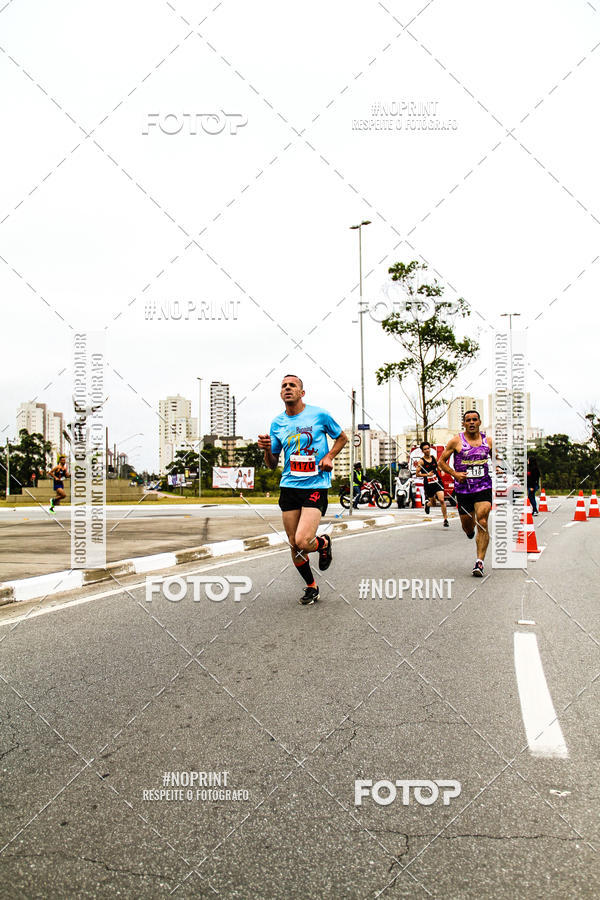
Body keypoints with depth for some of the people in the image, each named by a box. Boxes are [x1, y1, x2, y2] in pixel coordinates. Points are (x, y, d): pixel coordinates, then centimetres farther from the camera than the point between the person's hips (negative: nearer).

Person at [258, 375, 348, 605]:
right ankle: (311, 587, 29)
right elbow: (272, 464, 12)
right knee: (294, 545, 7)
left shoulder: (319, 414, -2)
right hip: (289, 487, 4)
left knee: (302, 542, -19)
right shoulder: (277, 423, 8)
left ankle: (323, 543, 17)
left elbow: (342, 437, 14)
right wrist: (267, 449, -9)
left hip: (316, 485, -4)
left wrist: (329, 456, -3)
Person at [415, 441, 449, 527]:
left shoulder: (434, 458, 7)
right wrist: (427, 474, -21)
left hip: (437, 482, 2)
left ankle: (445, 520, -6)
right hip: (428, 484, -2)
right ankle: (427, 504, 49)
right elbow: (417, 473, -9)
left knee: (442, 500, -14)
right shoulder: (421, 461, -6)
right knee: (433, 502, 10)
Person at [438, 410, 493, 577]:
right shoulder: (456, 441, -1)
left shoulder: (488, 441, 6)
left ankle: (480, 562, -11)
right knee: (468, 526, 10)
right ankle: (470, 530, 50)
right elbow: (441, 462, 3)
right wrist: (455, 474, -11)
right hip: (463, 488, 0)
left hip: (483, 487, 0)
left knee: (482, 523, -15)